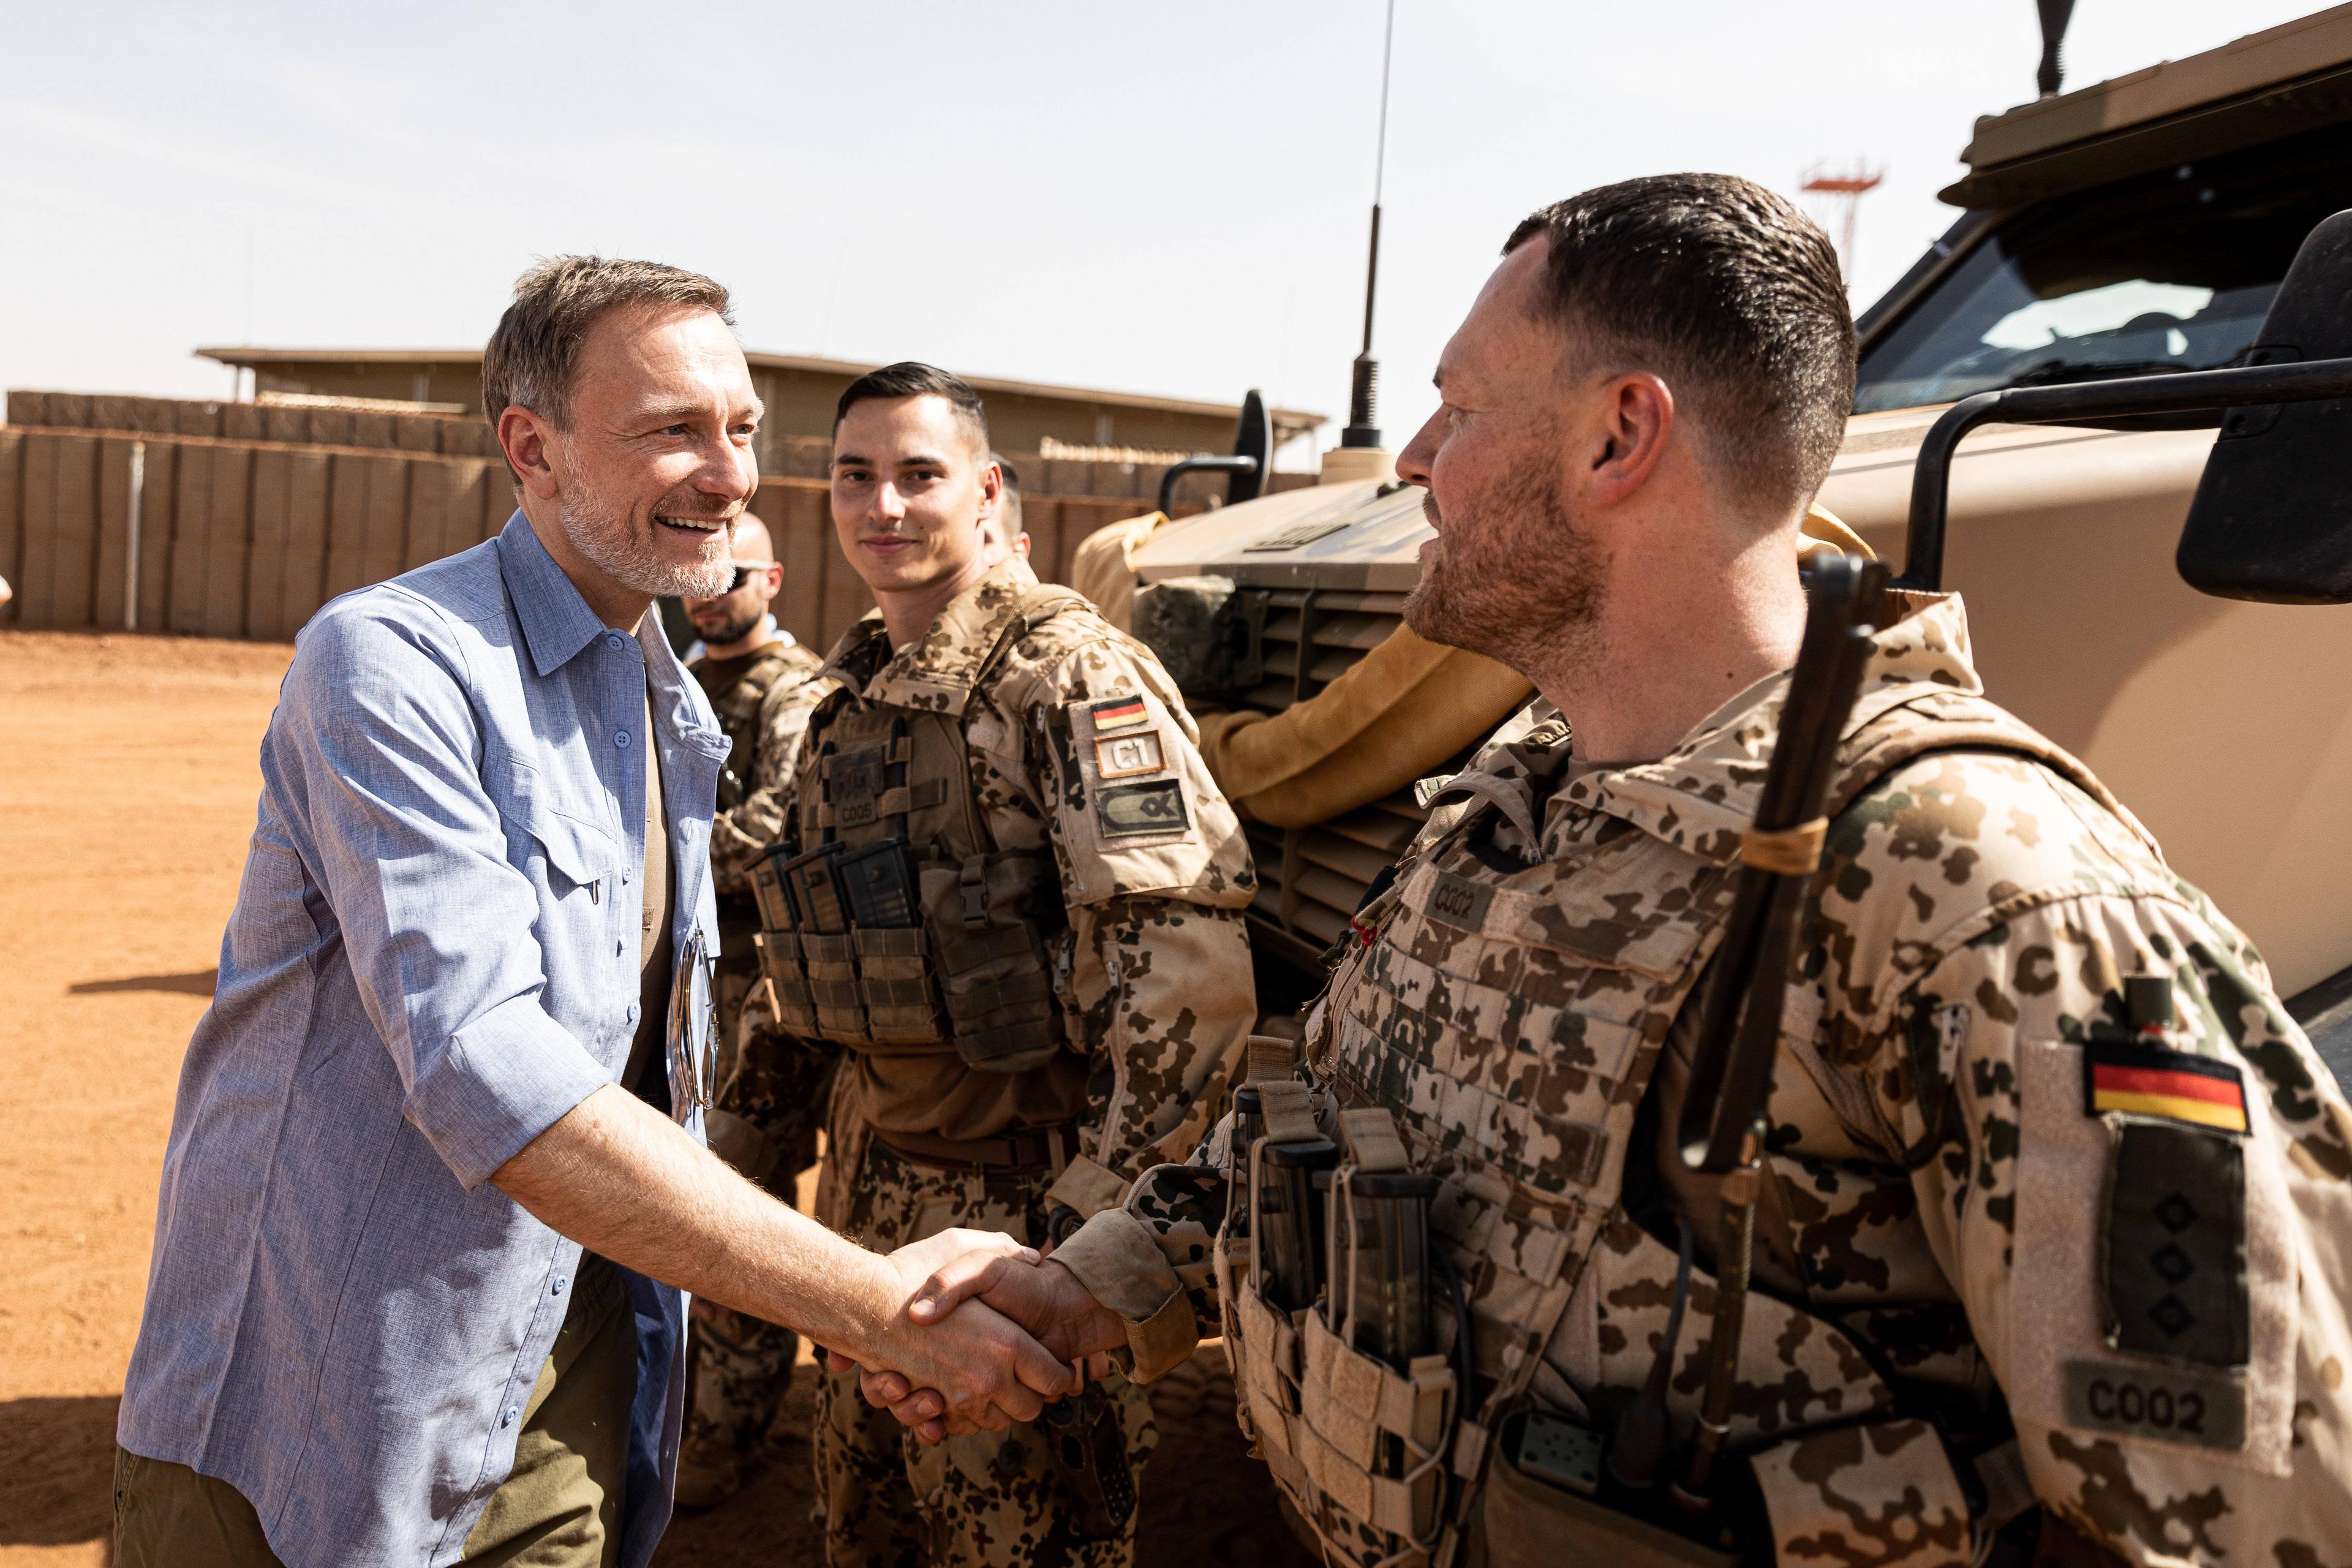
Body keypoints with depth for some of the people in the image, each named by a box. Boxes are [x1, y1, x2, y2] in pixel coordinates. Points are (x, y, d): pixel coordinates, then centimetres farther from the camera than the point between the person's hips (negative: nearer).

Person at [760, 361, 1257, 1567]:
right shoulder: (854, 694, 9)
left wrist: (1093, 1226, -25)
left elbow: (1188, 969, -25)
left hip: (1022, 1200, -8)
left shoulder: (1070, 677, -18)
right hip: (877, 1182, 8)